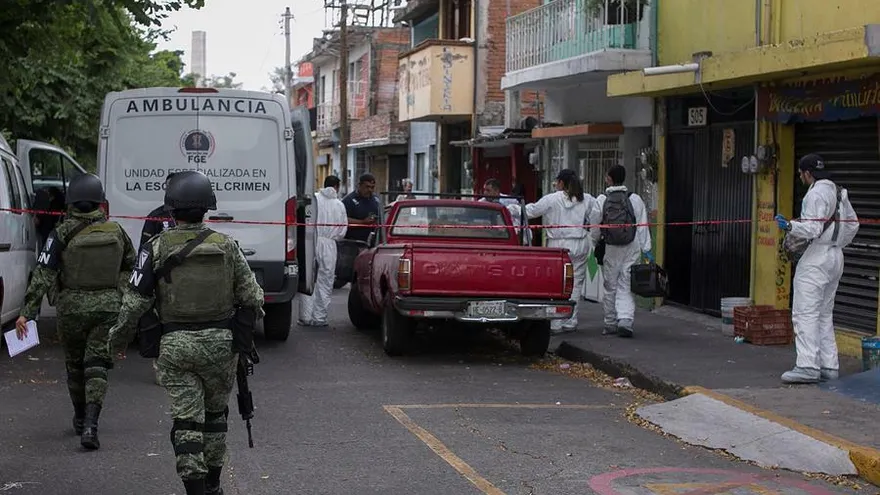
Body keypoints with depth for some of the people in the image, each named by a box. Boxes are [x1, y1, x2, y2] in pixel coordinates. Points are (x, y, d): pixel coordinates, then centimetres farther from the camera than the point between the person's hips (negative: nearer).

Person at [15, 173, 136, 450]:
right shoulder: (115, 231, 1)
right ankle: (90, 426, -16)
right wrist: (122, 300, 26)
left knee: (74, 364, 18)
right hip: (108, 306, 1)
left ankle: (80, 419, 32)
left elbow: (43, 275, -13)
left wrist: (27, 312, -13)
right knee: (96, 366, -1)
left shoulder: (63, 233, -10)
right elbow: (130, 269, 12)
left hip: (72, 307, -1)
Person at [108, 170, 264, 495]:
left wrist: (117, 338, 9)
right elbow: (252, 296, 1)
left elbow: (135, 301, -6)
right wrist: (246, 328, 21)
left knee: (186, 421, 1)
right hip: (220, 343, 2)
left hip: (175, 346, -2)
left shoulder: (156, 248, -6)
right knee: (215, 414, 19)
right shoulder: (226, 245, -1)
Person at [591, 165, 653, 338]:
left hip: (611, 250, -1)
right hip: (631, 249, 1)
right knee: (626, 287, 3)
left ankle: (611, 324, 17)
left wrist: (593, 243, 16)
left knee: (610, 287, 10)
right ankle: (625, 320, -14)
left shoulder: (601, 200, -5)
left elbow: (595, 227, -2)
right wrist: (646, 250, 3)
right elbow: (643, 226, 0)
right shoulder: (635, 199, 0)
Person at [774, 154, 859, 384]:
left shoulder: (816, 194, -14)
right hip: (836, 257, 10)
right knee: (824, 313, 14)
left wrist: (790, 226, -31)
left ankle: (808, 366, -18)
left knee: (805, 312, -10)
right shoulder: (839, 192, 14)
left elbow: (813, 228, -22)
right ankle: (829, 365, 13)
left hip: (817, 257, -10)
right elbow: (852, 224, 20)